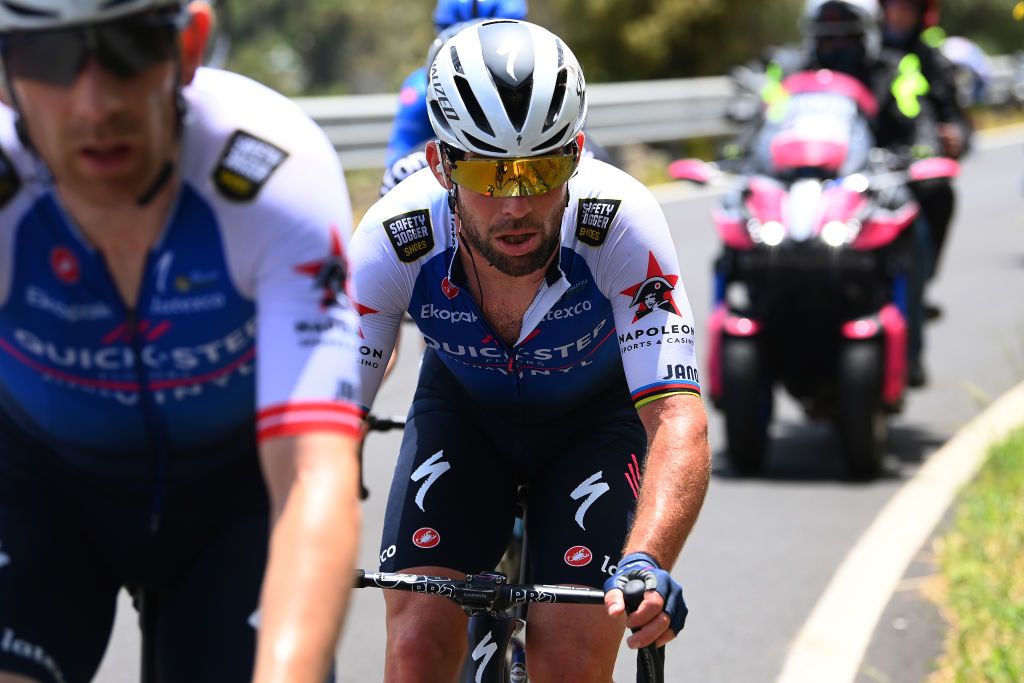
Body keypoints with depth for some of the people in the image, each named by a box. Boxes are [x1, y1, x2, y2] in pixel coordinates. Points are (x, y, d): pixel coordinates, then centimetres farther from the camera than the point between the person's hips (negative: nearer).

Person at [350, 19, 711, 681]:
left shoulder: (620, 223, -35)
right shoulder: (393, 240, -31)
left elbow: (678, 418, -42)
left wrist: (646, 563, -59)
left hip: (598, 412, -1)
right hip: (463, 409, 1)